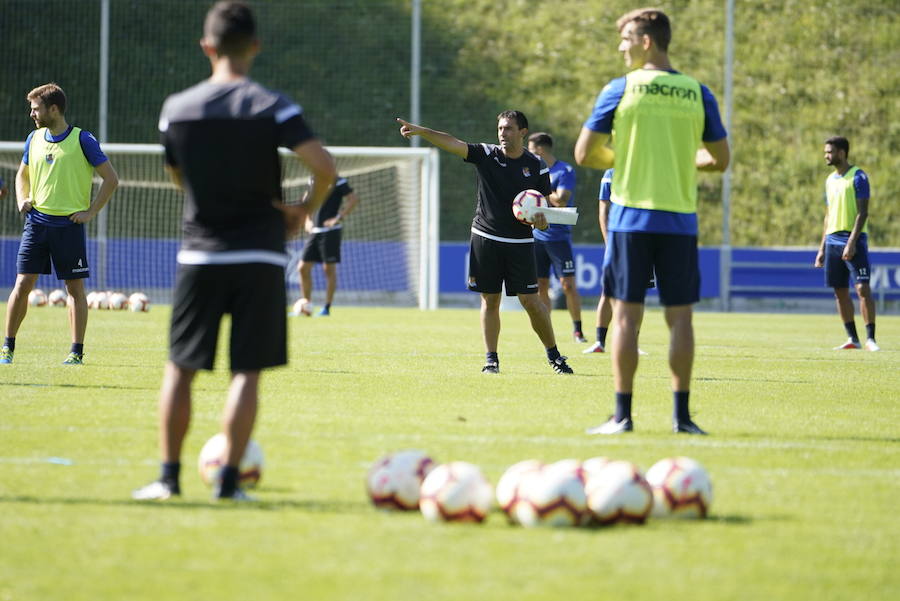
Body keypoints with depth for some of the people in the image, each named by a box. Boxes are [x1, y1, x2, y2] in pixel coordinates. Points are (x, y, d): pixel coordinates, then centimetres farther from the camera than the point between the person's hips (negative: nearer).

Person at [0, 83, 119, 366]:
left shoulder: (82, 140, -6)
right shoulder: (34, 139, 9)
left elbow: (111, 178, -3)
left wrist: (90, 212, -7)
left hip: (69, 223, -4)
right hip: (36, 222, 4)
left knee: (75, 287, 1)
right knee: (23, 284, -2)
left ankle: (77, 351, 7)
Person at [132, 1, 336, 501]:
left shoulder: (177, 109, 0)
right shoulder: (272, 106, -7)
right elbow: (324, 165, -17)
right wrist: (307, 210, 0)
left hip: (200, 253, 2)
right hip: (260, 255, -2)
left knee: (180, 367, 11)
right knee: (247, 371, 2)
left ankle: (169, 476, 11)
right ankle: (228, 479, -2)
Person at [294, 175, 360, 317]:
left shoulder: (337, 182, -7)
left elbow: (354, 198, -14)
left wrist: (339, 218, -18)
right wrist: (308, 221, 13)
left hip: (330, 232, -7)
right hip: (315, 231, 7)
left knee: (329, 269, -2)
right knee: (303, 268, 2)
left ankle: (327, 308, 4)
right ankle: (306, 305, 10)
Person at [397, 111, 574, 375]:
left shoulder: (536, 166, 1)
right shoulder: (486, 154, 0)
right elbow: (453, 144, -12)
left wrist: (541, 220, -15)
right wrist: (421, 131, -26)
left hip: (520, 243, -1)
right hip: (485, 237, 1)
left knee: (530, 301, -4)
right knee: (490, 301, 2)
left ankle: (554, 355, 10)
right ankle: (491, 359, 10)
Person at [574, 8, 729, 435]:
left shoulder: (620, 90, -4)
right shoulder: (698, 94, 4)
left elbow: (584, 154, -3)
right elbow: (720, 159, 8)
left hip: (631, 215, -2)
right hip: (681, 221, 2)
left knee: (627, 315, 1)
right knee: (680, 317, 6)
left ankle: (622, 415, 0)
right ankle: (682, 415, 5)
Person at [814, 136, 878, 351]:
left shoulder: (858, 177, -6)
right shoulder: (830, 180, 16)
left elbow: (863, 213, -12)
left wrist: (852, 242, -21)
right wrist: (822, 249, 16)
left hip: (854, 239, -8)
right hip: (833, 241, 8)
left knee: (863, 288, -13)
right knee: (840, 291, 5)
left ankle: (870, 339, -13)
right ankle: (853, 339, 10)